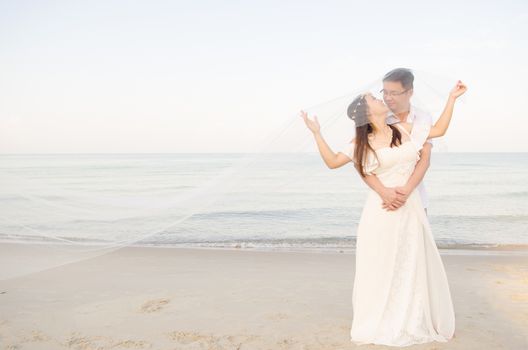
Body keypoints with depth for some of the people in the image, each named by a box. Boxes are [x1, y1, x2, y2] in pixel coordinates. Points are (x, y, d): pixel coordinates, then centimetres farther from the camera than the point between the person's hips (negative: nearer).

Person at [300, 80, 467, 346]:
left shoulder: (405, 129, 6)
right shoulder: (361, 143, -1)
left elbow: (439, 130, 14)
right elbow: (332, 161, -2)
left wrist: (451, 98, 13)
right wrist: (317, 133, -7)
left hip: (411, 210, 3)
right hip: (380, 213, -3)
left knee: (415, 266, 11)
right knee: (379, 269, 5)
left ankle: (415, 322, 28)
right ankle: (376, 324, 21)